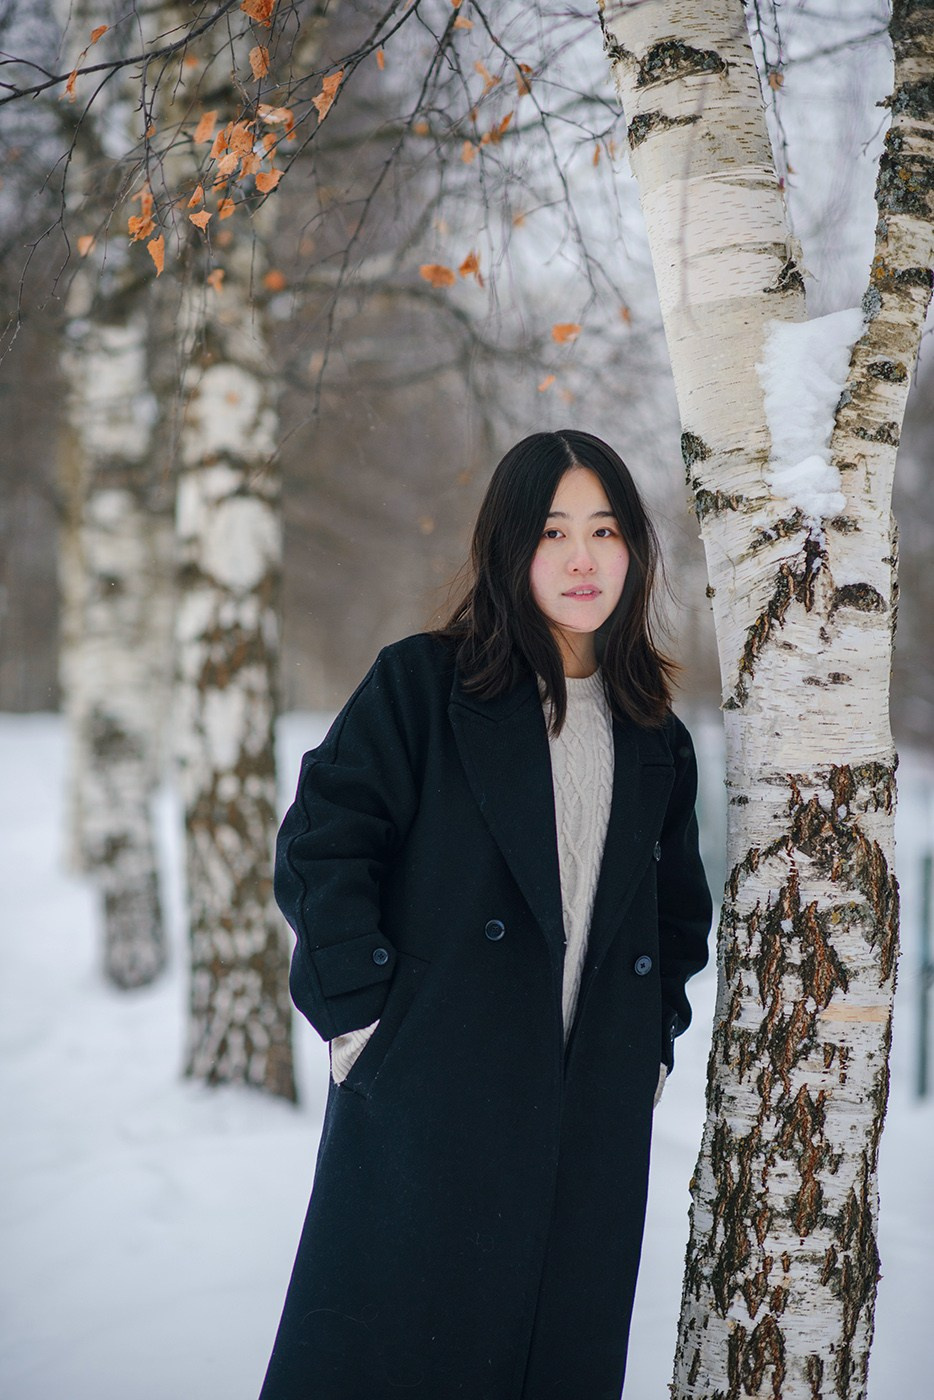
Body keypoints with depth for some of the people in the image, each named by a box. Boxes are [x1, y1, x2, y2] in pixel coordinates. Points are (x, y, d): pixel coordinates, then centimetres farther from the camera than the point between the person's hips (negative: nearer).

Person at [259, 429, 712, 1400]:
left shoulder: (656, 741, 14)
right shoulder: (421, 686, -1)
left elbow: (680, 911, 24)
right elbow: (319, 847, -6)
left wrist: (652, 1044, 13)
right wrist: (360, 1018, -11)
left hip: (593, 1131, 4)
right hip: (427, 1115, -4)